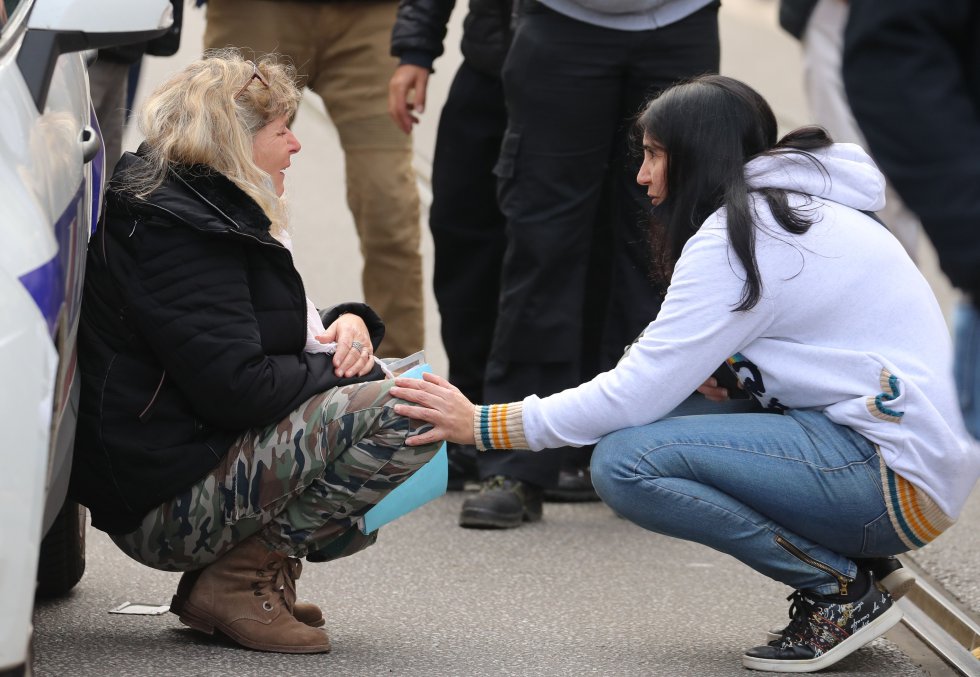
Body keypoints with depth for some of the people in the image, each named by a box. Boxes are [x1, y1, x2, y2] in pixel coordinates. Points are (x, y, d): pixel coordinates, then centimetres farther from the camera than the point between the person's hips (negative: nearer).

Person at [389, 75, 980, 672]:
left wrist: (483, 425, -8)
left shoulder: (738, 236, -12)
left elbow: (636, 394, -15)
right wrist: (701, 367, 1)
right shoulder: (799, 207, 17)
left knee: (625, 462, -17)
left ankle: (844, 589, -7)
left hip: (903, 481, -10)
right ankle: (837, 566, 8)